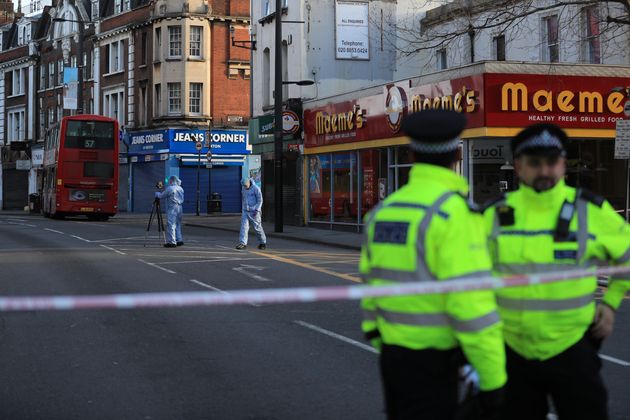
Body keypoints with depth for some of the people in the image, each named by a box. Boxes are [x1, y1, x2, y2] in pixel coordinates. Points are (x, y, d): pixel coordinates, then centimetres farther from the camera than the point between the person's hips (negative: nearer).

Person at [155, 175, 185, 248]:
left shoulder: (169, 188, -11)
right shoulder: (181, 189, 10)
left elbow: (162, 196, -2)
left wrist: (157, 193, 18)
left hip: (172, 208, -7)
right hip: (179, 207, 7)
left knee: (171, 225, -5)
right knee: (178, 224, 15)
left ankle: (172, 242, -8)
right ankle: (179, 240, 16)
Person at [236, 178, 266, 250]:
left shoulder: (256, 189, -13)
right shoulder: (243, 189, 6)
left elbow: (260, 200, -13)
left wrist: (257, 210, -22)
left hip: (254, 211, -5)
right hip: (245, 211, 5)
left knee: (257, 227, 3)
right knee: (244, 226, -9)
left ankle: (263, 243, 21)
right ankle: (243, 243, -15)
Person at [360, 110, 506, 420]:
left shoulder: (383, 211, 7)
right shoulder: (454, 211, -16)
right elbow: (471, 305, -21)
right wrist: (493, 382, -15)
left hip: (393, 356, 7)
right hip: (432, 366, -7)